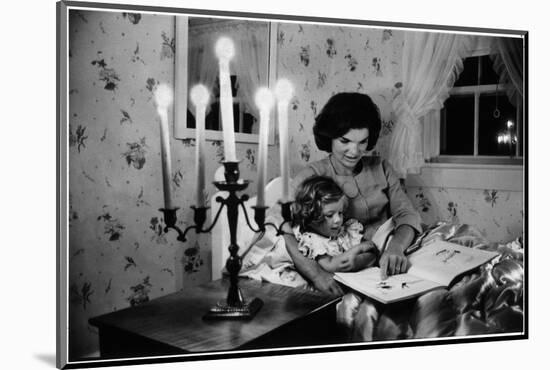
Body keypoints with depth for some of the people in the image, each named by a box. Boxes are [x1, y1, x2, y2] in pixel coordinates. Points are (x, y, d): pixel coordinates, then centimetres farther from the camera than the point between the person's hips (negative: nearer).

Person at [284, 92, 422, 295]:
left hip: (383, 271, 4)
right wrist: (316, 273, -35)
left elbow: (407, 214, 2)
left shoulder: (380, 169, 11)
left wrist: (396, 247, -22)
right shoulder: (311, 177, -3)